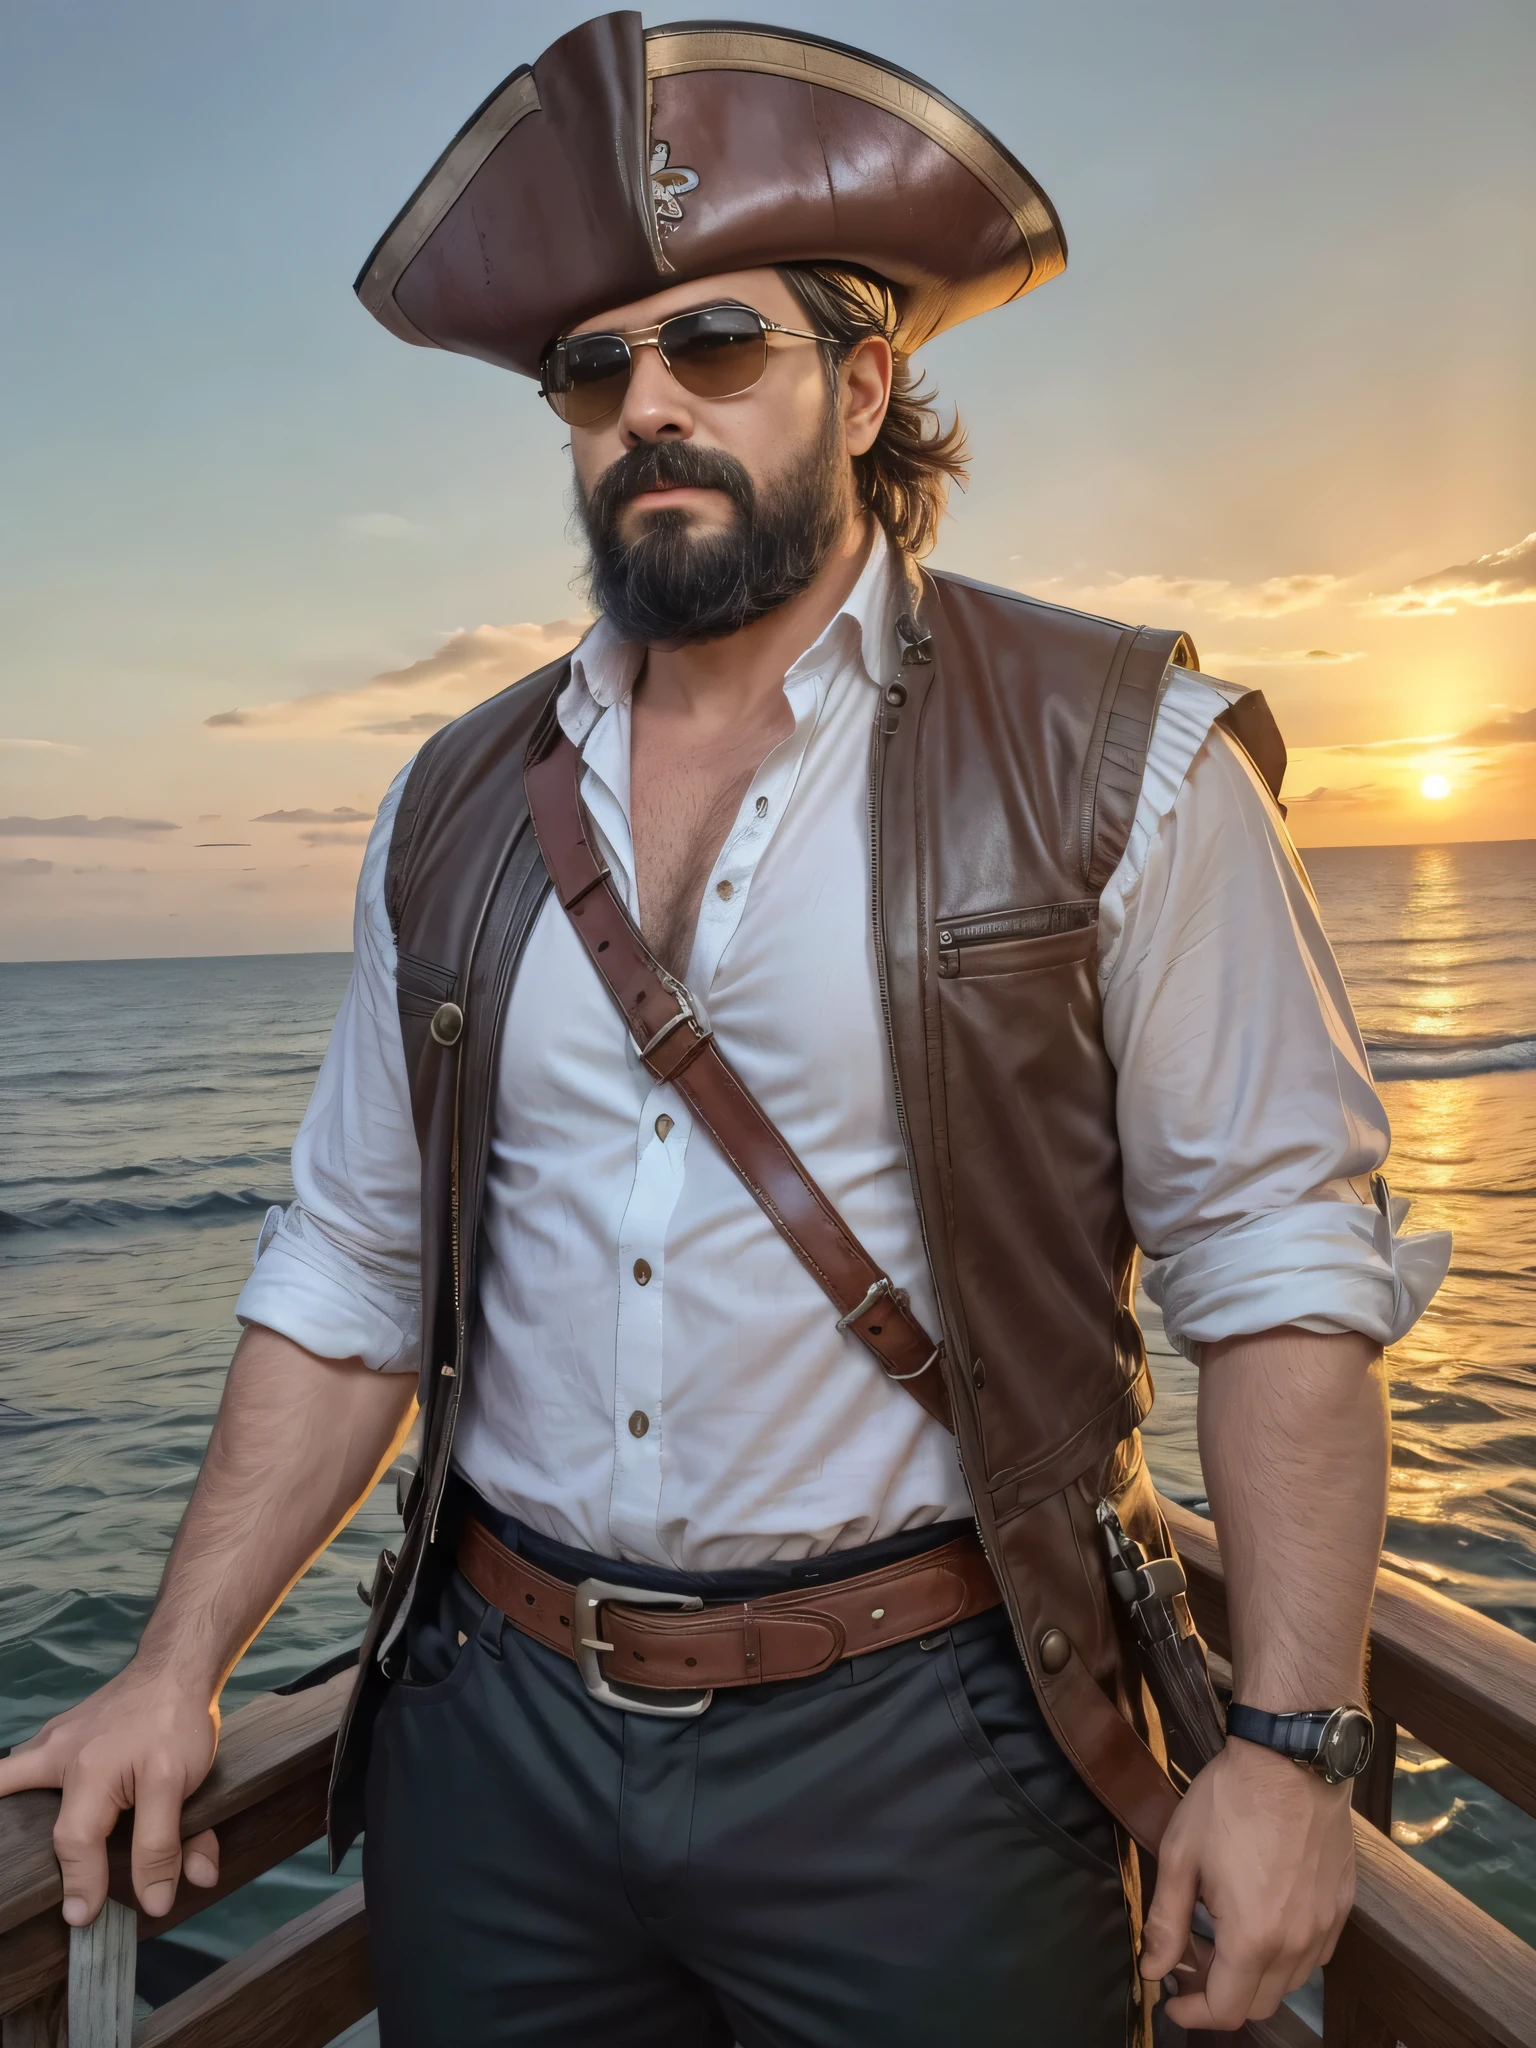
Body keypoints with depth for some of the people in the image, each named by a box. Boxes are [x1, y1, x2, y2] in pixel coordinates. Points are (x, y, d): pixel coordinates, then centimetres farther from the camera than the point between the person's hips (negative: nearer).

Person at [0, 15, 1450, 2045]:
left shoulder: (1112, 760, -7)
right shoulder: (457, 809, 4)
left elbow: (1278, 1260, -8)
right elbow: (352, 1270, 6)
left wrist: (1289, 1743, -12)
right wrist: (183, 1663, 2)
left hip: (919, 1745, -3)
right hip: (492, 1734, 4)